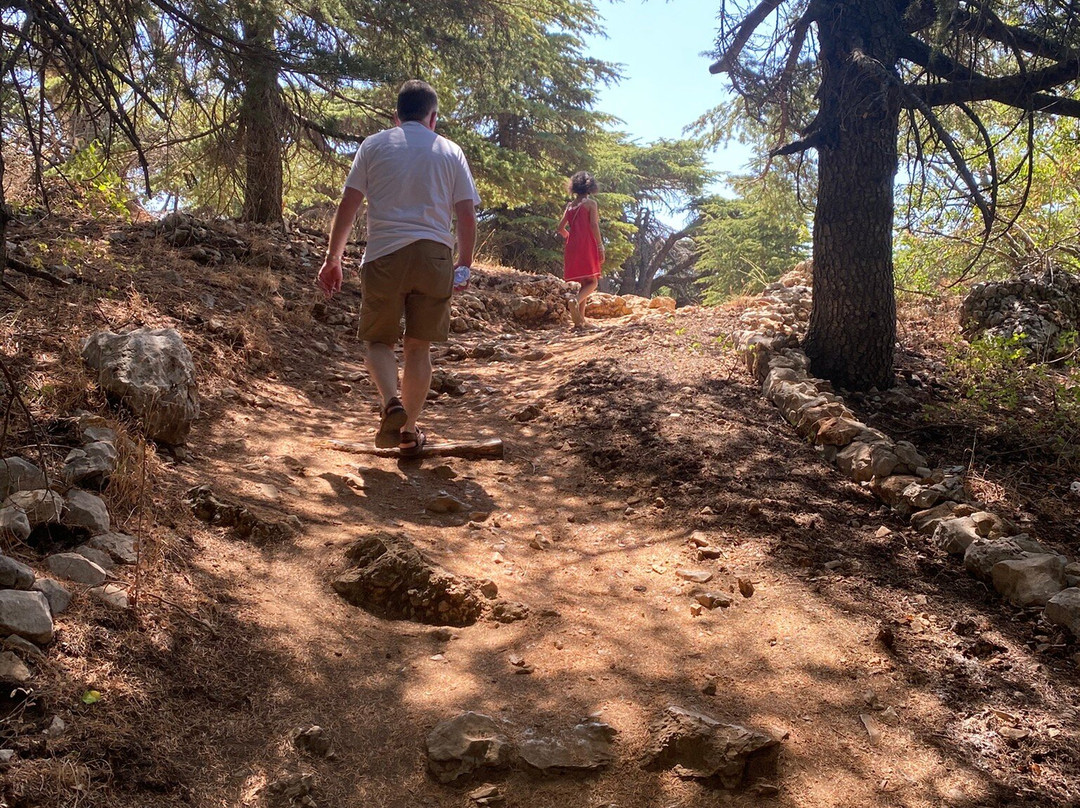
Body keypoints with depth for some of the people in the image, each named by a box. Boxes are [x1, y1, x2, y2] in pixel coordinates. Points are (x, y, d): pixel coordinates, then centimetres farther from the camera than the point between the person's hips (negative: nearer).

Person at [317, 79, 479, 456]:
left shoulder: (375, 145, 8)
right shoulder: (451, 152, 11)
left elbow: (347, 206, 3)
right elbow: (467, 216, 7)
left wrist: (332, 259, 9)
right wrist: (464, 264, 19)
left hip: (384, 255, -1)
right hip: (434, 256, 1)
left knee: (378, 340, 11)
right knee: (418, 346, 11)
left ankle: (391, 402, -16)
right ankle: (409, 431, 15)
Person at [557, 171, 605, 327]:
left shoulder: (570, 206, 14)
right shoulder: (590, 203, -1)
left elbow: (561, 228, 14)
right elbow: (594, 225, -12)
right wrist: (600, 246, -10)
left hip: (572, 246, 5)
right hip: (588, 245, -5)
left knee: (584, 283, 12)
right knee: (592, 282, -2)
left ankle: (580, 319, 4)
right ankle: (576, 301, -32)